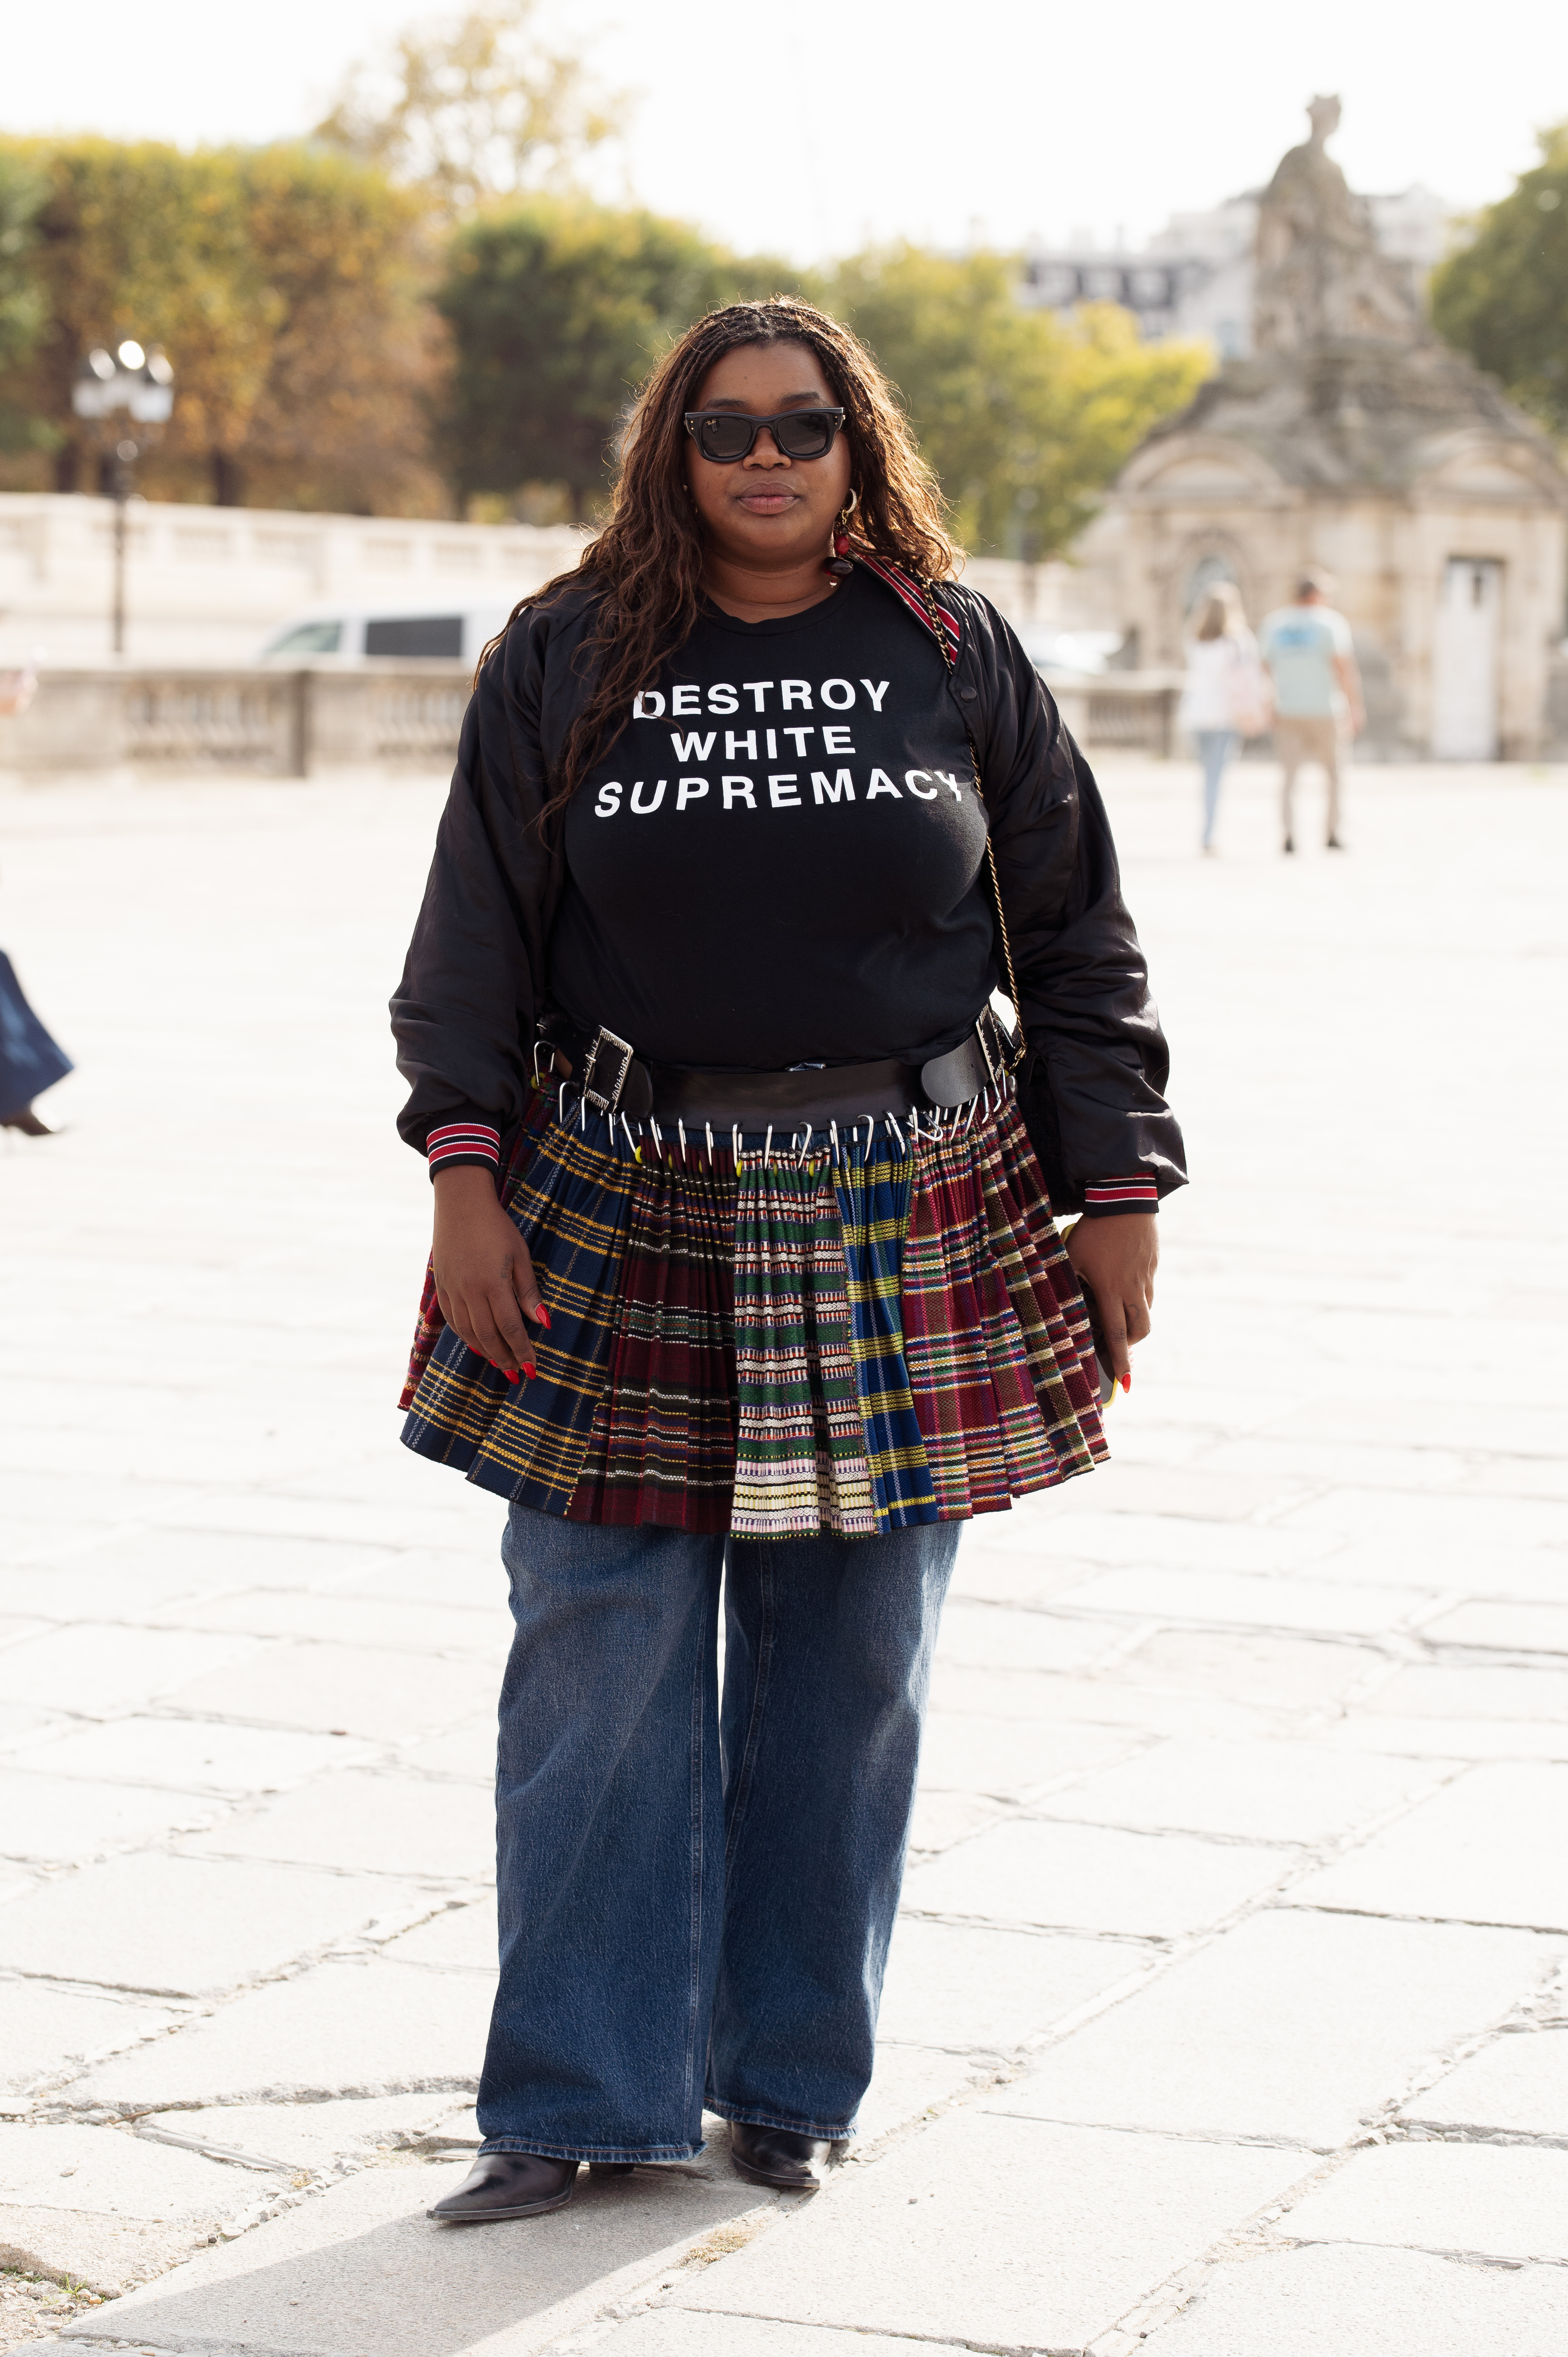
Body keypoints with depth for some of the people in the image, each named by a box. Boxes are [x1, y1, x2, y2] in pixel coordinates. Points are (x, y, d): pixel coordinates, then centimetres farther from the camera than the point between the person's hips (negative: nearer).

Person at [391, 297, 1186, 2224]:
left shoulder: (957, 655, 6)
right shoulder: (564, 660, 4)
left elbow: (1076, 940, 9)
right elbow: (474, 931, 5)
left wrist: (1117, 1192, 5)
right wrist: (465, 1169, -6)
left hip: (900, 1229, 1)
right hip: (618, 1222, 0)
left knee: (847, 1679, 5)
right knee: (599, 1669, -2)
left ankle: (793, 2084, 19)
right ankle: (579, 2101, 8)